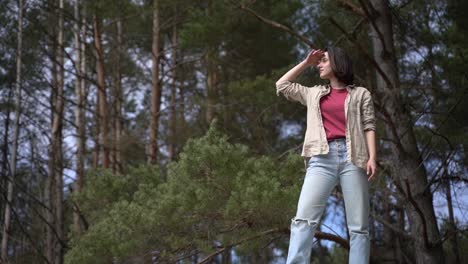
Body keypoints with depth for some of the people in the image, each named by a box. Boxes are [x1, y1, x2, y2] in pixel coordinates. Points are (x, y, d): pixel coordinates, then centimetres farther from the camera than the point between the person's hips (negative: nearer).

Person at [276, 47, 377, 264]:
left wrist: (372, 157, -6)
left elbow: (369, 126, 8)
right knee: (304, 218, -19)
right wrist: (306, 63, 30)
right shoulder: (314, 93, 28)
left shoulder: (360, 94, 18)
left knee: (359, 226, -9)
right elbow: (282, 85, 33)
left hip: (352, 157, -2)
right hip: (322, 158, 2)